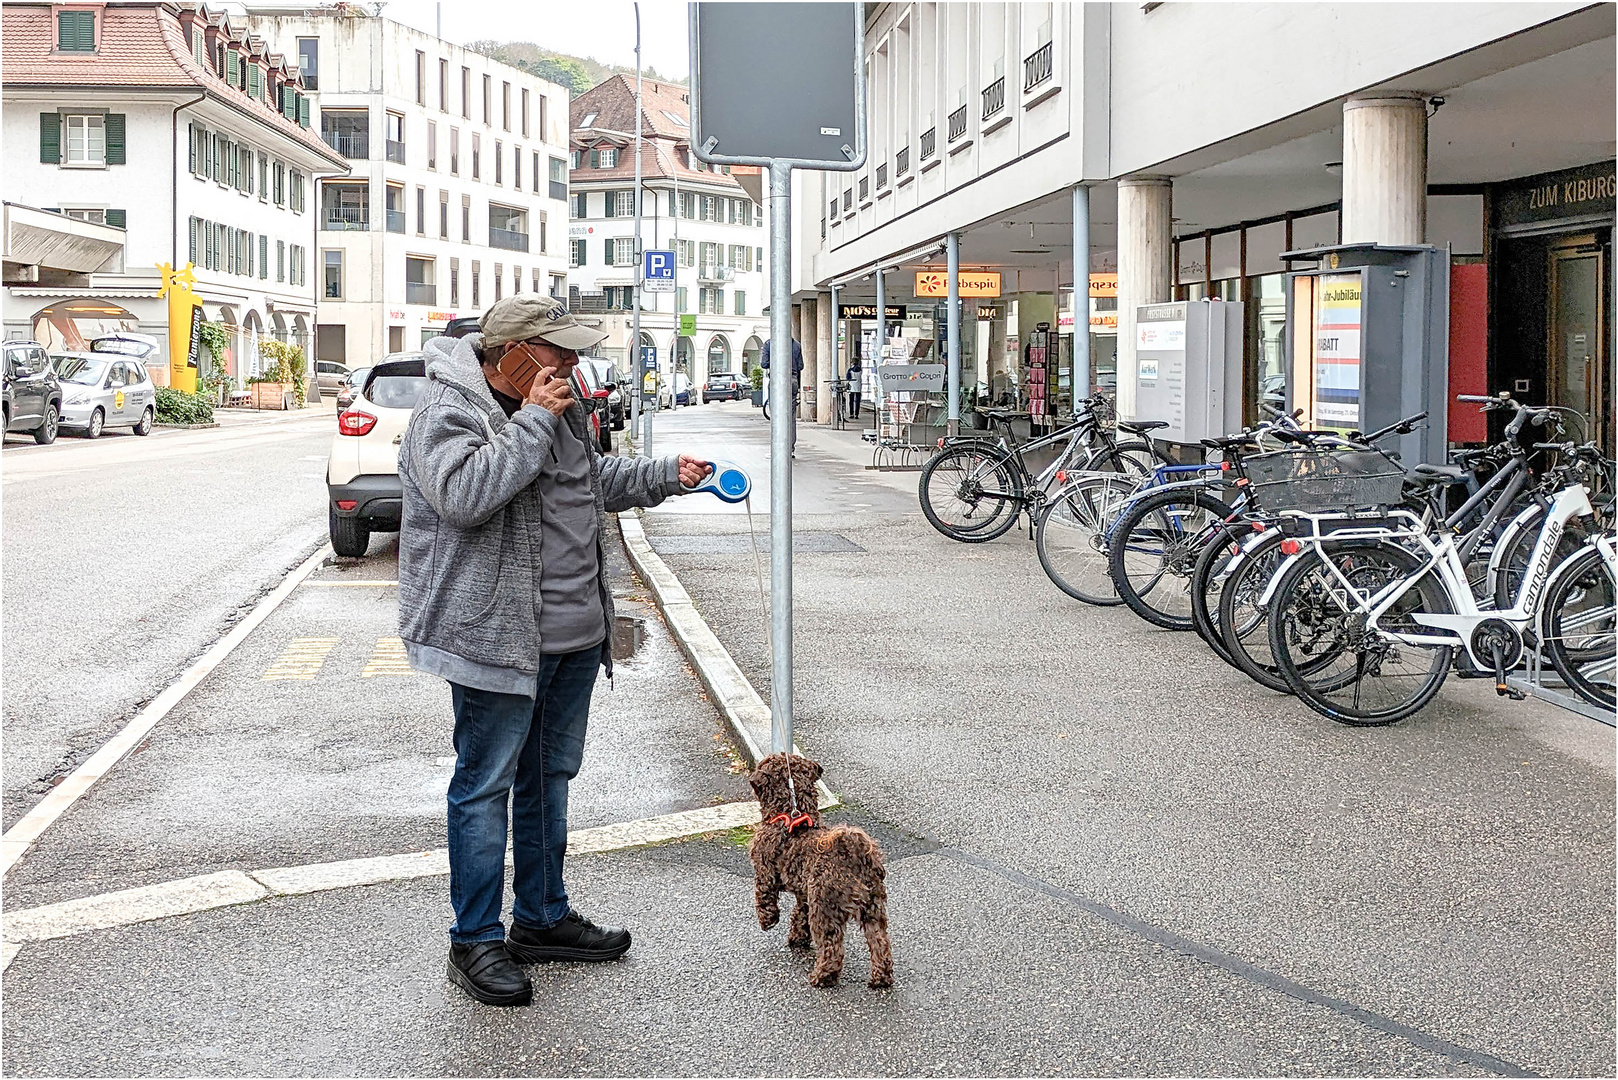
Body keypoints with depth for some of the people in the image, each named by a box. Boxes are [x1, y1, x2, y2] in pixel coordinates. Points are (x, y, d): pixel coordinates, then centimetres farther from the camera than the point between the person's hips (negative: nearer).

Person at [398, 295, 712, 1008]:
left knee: (549, 777, 17)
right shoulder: (448, 410, -13)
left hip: (573, 634, 9)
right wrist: (534, 422, -24)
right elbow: (464, 493, -31)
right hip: (496, 638, -9)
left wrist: (665, 475, 19)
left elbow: (595, 480, 30)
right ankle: (476, 942, 10)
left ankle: (543, 919, 30)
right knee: (485, 785, -1)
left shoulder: (552, 404, 15)